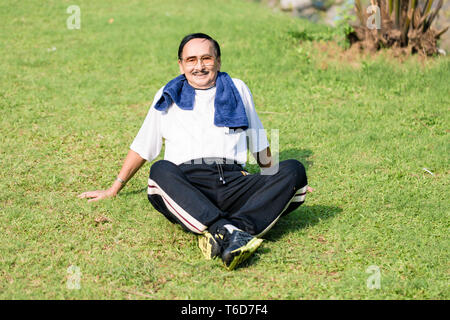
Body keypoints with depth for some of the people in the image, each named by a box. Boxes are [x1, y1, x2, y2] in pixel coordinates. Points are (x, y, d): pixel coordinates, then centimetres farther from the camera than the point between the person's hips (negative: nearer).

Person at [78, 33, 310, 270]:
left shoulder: (238, 90, 23)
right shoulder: (167, 97, 22)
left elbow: (258, 142, 32)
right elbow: (142, 147, 28)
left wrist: (274, 185, 34)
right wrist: (113, 191, 26)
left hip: (233, 181, 2)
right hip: (186, 184, -1)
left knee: (293, 169, -26)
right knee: (160, 170, -36)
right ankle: (228, 232, -54)